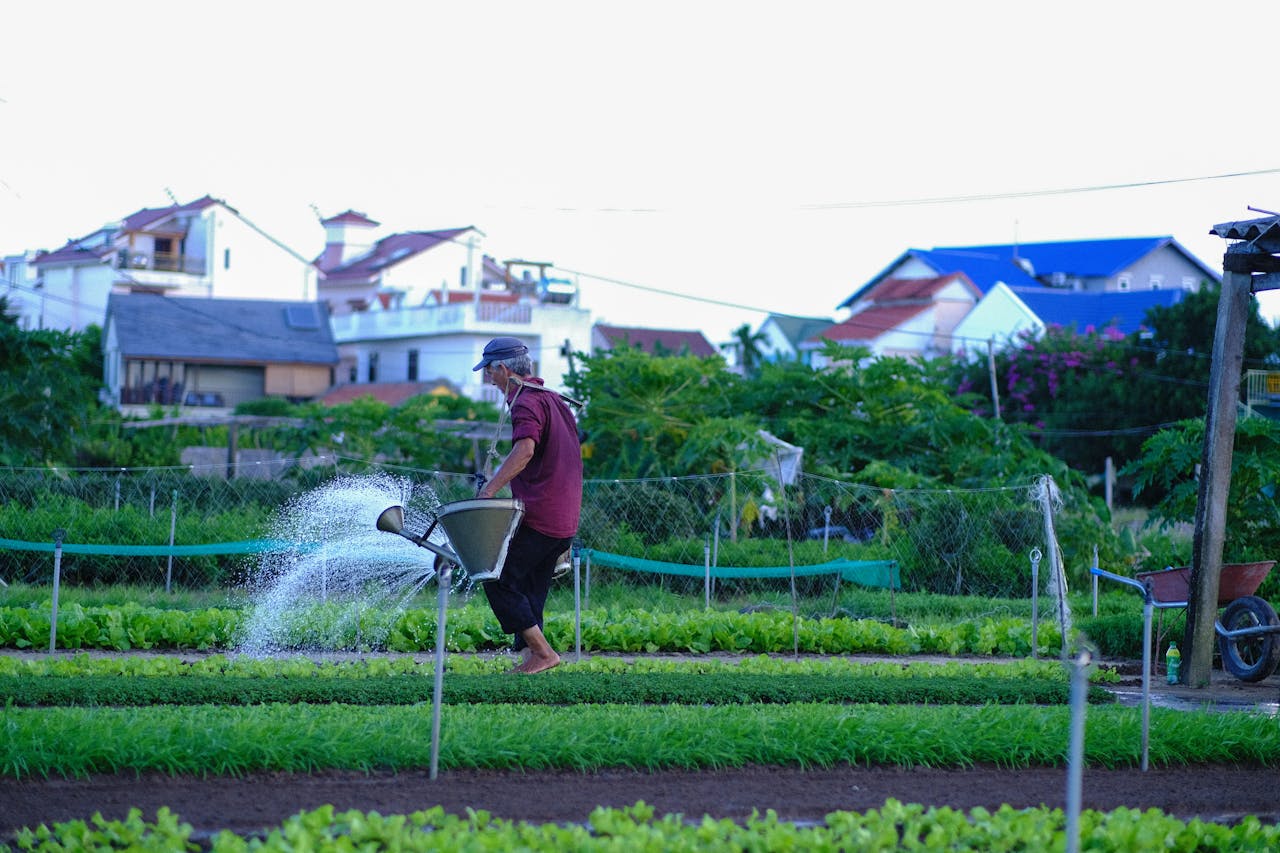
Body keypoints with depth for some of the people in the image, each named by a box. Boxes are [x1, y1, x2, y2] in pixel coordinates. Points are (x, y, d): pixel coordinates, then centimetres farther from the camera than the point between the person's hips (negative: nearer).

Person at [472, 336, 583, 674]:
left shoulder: (527, 402, -11)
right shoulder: (553, 399, 21)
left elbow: (525, 450, -30)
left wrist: (488, 490, -33)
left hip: (538, 517, -10)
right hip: (564, 519, 10)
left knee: (498, 581, -5)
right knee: (530, 592, 13)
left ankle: (542, 651, -9)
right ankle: (530, 658, 9)